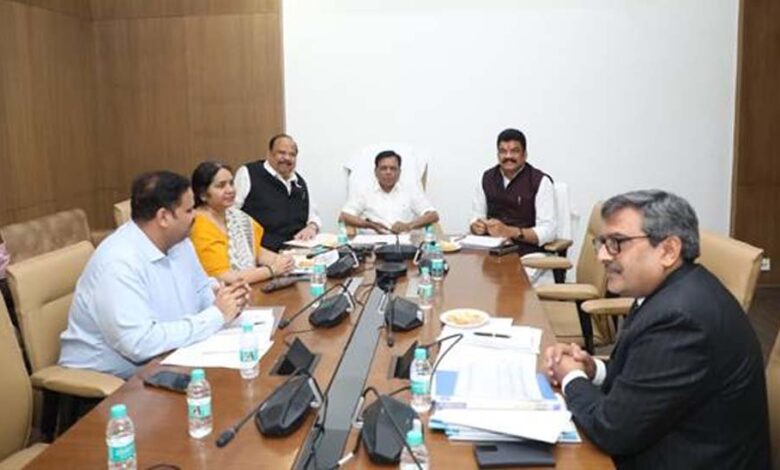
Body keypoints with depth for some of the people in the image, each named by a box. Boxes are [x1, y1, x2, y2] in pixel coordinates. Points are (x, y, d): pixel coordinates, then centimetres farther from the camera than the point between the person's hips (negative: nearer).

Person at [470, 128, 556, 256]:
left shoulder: (541, 181, -4)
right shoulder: (487, 178, 11)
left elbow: (548, 231, -11)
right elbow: (476, 218, 14)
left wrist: (509, 232, -24)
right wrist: (477, 227, -10)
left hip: (526, 251, -4)